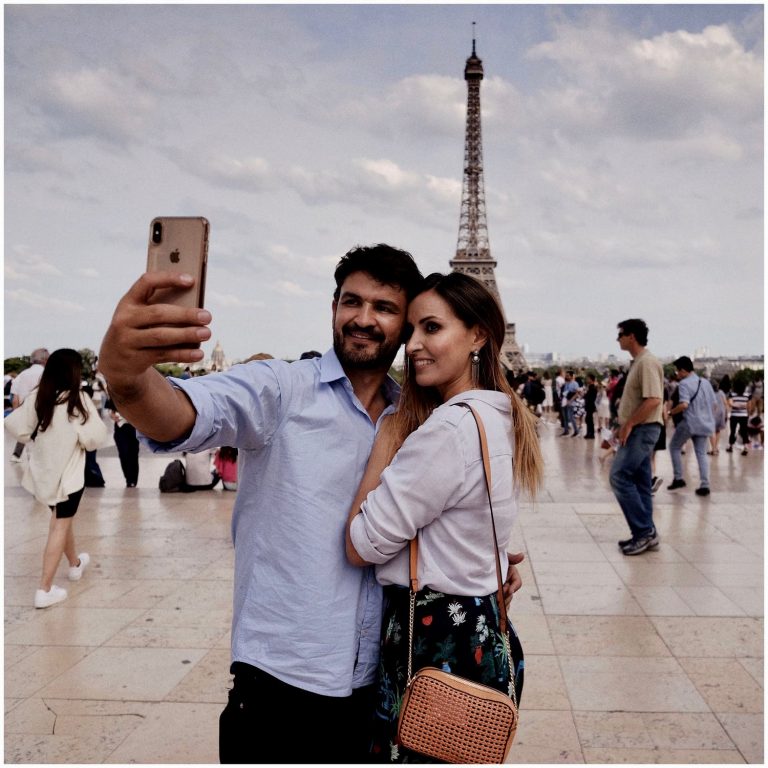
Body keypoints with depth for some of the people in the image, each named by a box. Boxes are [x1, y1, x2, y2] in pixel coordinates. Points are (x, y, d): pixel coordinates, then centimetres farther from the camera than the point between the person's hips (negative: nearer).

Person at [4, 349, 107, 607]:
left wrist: (41, 438, 10)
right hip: (68, 473, -6)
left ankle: (75, 564, 47)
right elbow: (95, 438, -23)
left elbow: (14, 425, -2)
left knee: (61, 519, 25)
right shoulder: (78, 400, -18)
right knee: (59, 527, 2)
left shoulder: (37, 399, -4)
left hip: (45, 471, 6)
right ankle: (45, 590, 1)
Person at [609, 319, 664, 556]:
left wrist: (628, 424, -19)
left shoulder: (647, 362, -16)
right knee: (639, 481, 10)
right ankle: (646, 533, 14)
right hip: (637, 430, 10)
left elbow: (653, 400, -25)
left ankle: (644, 531, -7)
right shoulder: (637, 362, 15)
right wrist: (625, 425, 16)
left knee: (620, 477, -11)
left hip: (642, 430, -10)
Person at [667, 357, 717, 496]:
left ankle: (678, 479, 10)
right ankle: (704, 485, 0)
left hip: (689, 423, -6)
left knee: (674, 447, 13)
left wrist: (671, 412, -9)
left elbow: (684, 405, -23)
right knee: (701, 453, 9)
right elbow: (714, 404, 16)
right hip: (705, 424, 6)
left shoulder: (684, 383, -10)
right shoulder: (705, 382, 13)